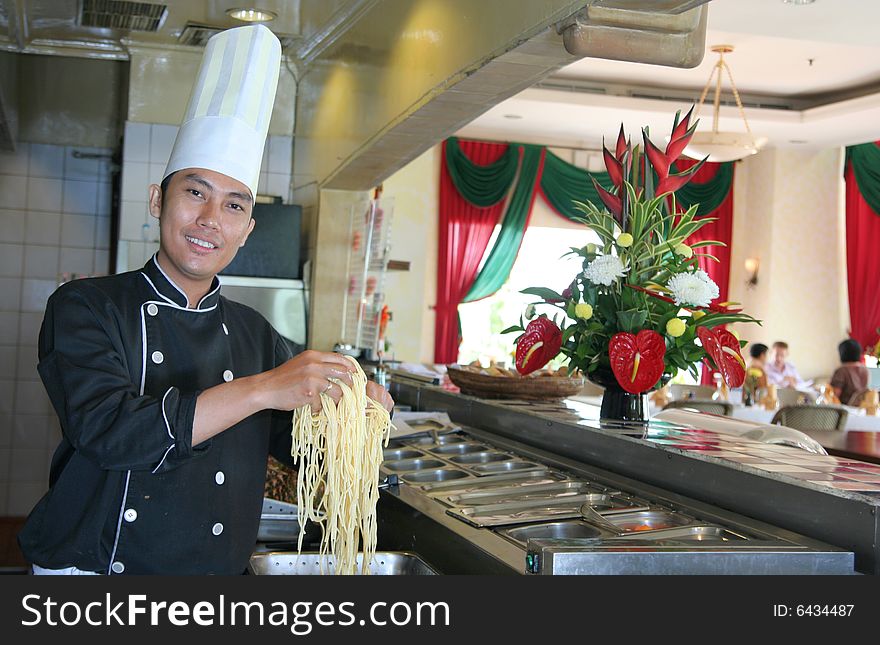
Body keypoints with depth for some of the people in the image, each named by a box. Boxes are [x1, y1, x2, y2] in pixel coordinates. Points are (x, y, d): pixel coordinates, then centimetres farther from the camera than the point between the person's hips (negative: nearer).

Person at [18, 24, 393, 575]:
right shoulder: (88, 309, -3)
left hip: (218, 578, 4)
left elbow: (302, 445, 12)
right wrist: (261, 390, -23)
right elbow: (105, 430, -19)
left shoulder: (254, 334, 9)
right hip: (93, 570, -4)